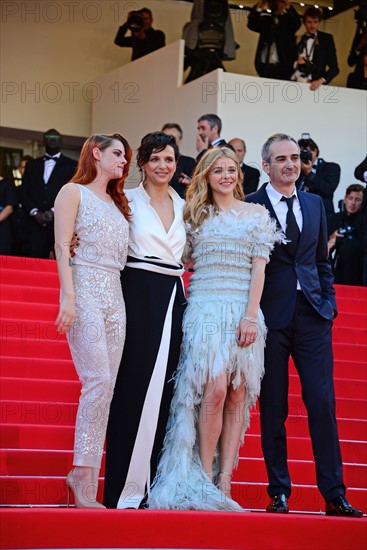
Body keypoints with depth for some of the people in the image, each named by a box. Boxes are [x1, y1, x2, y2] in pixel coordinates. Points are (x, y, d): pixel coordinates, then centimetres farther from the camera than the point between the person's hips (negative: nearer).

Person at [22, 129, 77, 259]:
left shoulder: (72, 165, 9)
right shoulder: (32, 165, 19)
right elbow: (24, 193, 13)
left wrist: (54, 212, -11)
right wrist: (35, 213, -3)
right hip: (36, 223, 3)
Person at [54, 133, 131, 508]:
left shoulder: (117, 202, 22)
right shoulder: (74, 192, 3)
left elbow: (119, 254, 17)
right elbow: (62, 248, -6)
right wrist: (68, 297, -17)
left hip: (114, 294, 7)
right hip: (85, 290, -7)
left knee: (105, 387, 0)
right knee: (99, 381, -16)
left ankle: (84, 476, 2)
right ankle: (84, 474, -11)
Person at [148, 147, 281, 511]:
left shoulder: (256, 214, 11)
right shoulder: (196, 216, 14)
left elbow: (259, 268, 3)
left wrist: (250, 316, -6)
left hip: (243, 310, 1)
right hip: (205, 309, -1)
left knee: (237, 394, -3)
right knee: (215, 389, -15)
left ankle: (224, 482, -1)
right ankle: (204, 478, -8)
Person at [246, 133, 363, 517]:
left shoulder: (314, 204, 16)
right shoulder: (249, 206, 0)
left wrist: (329, 301, 9)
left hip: (312, 315, 4)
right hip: (270, 315, -3)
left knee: (323, 403, -1)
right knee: (273, 409, 2)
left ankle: (334, 496, 2)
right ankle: (279, 492, 10)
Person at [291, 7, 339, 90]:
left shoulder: (327, 39, 5)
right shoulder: (298, 40, 11)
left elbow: (334, 67, 0)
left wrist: (321, 81, -16)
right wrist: (296, 63, -8)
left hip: (314, 85, -2)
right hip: (294, 83, 2)